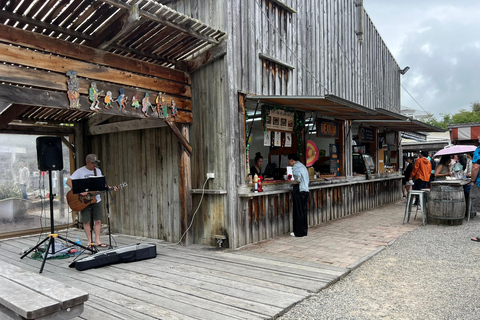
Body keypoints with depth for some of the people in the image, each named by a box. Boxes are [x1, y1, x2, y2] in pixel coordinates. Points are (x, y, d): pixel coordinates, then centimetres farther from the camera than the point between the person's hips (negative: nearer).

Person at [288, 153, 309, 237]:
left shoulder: (295, 167, -10)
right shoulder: (303, 166, 18)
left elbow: (298, 179, -22)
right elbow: (308, 180, 18)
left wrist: (292, 181, -5)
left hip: (299, 191, -9)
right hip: (306, 190, 9)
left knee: (298, 212, -2)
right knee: (304, 211, 12)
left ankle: (298, 232, 3)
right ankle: (304, 231, 18)